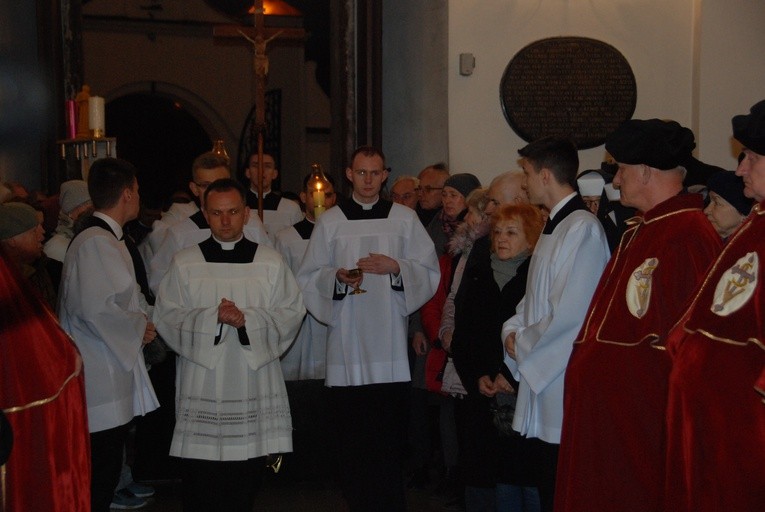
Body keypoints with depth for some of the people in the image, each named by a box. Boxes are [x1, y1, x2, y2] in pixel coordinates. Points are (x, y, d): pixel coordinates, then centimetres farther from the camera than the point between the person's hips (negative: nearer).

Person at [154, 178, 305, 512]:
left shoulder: (271, 263, 7)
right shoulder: (184, 264, 5)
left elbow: (291, 313, 1)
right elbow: (166, 317, -1)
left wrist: (248, 319, -16)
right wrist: (211, 317, -17)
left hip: (253, 383, 1)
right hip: (201, 387, -1)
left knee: (245, 482, 6)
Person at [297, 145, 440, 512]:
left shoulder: (405, 219, 8)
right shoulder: (330, 222, 9)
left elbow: (430, 272, 6)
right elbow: (308, 279, 7)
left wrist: (396, 267, -11)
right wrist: (336, 277, -12)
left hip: (390, 345, 0)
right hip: (346, 346, 1)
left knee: (389, 438, -3)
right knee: (351, 439, 1)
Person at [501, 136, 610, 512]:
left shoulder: (583, 228, -17)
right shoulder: (554, 226, 15)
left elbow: (571, 314, -22)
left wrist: (522, 345, -9)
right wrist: (513, 331, 3)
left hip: (565, 386, -9)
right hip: (538, 376, 9)